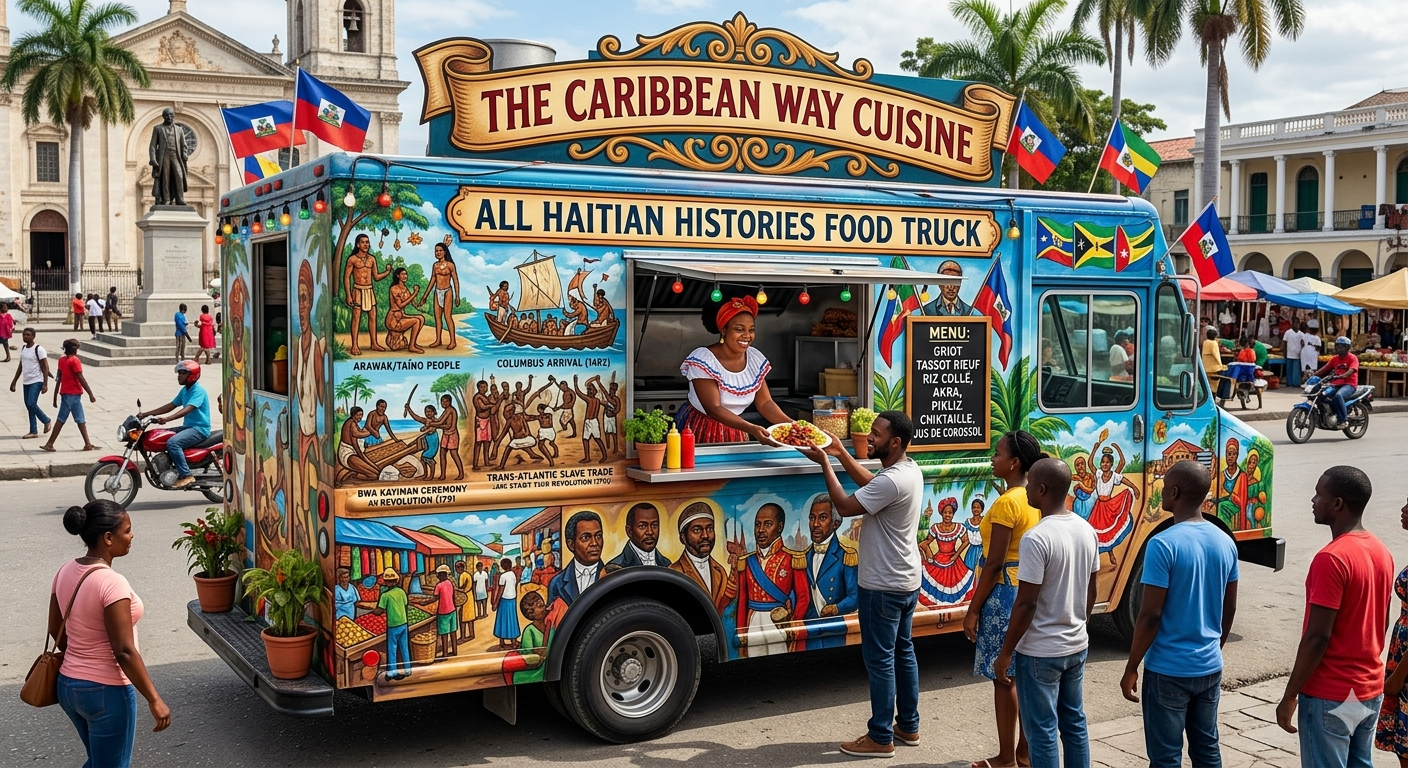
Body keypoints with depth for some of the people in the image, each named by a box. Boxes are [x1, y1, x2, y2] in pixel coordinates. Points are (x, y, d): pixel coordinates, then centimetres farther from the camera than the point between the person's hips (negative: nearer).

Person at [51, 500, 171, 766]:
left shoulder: (66, 572, 1)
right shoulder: (112, 582, -24)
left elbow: (55, 630, 12)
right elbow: (124, 651, -25)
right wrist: (154, 700, -19)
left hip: (68, 685, 8)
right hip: (106, 692, -8)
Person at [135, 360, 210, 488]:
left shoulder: (198, 390, -15)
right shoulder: (184, 390, 14)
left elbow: (188, 409, -30)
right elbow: (171, 406, 16)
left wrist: (167, 419, -43)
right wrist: (146, 414, 9)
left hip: (200, 428, -10)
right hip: (188, 426, 10)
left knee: (172, 442, -30)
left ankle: (186, 476, -25)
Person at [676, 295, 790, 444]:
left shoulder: (755, 358, -4)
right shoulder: (703, 359, -21)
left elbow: (765, 403, -4)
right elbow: (713, 409, -28)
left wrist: (791, 425, -22)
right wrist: (752, 429, -40)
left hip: (735, 434, 5)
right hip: (698, 433, -5)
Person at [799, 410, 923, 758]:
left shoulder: (892, 481, -27)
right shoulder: (909, 469, 4)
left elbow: (845, 506, -21)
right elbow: (870, 484, 20)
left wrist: (825, 462, -12)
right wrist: (841, 453, 13)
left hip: (883, 586, -10)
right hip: (905, 581, 10)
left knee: (880, 660, 0)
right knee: (903, 652, 18)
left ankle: (881, 737, 9)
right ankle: (908, 726, 28)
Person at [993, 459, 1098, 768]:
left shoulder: (1037, 539, -22)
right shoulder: (1087, 530, 1)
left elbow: (1025, 605, -20)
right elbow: (1091, 593, 11)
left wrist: (1005, 653, -11)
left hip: (1040, 652, -7)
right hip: (1077, 646, 7)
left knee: (1042, 731, 4)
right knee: (1075, 723, 18)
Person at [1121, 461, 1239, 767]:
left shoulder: (1163, 544, -19)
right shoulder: (1225, 542, 2)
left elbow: (1150, 614, -18)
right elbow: (1229, 609, 11)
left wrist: (1131, 668, -9)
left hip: (1168, 670, -6)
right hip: (1210, 667, 7)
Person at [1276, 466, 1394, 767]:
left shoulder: (1332, 558, -22)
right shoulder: (1381, 552, 6)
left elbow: (1317, 637, -22)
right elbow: (1381, 623, 15)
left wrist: (1290, 696, -15)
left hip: (1330, 696, -8)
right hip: (1370, 689, 8)